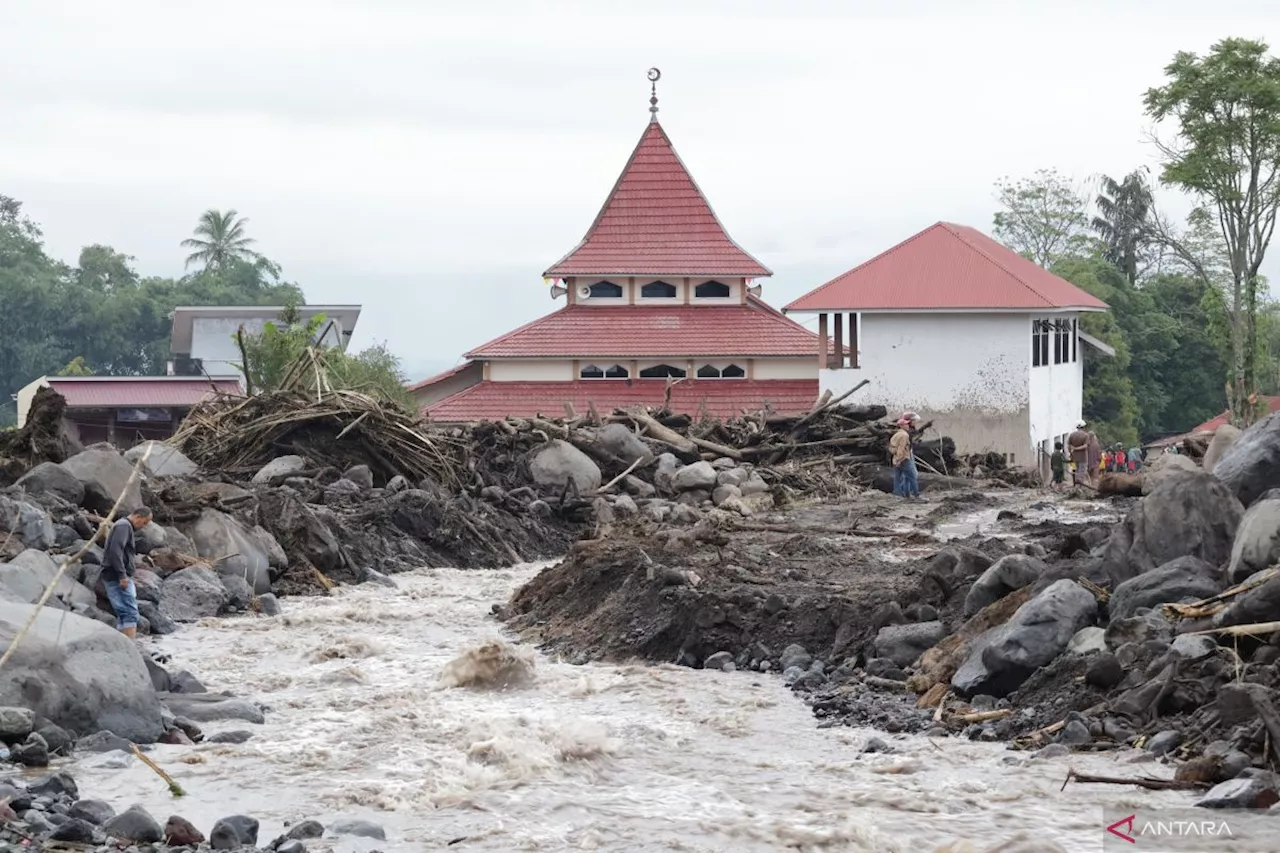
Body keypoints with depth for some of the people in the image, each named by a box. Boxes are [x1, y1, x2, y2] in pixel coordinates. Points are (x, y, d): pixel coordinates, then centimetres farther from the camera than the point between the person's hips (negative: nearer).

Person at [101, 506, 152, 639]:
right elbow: (115, 550, -22)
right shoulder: (124, 526, -10)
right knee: (130, 613, -15)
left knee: (123, 615, 11)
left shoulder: (125, 526, 23)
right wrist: (122, 575, -24)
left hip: (117, 578, 11)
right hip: (117, 578, -11)